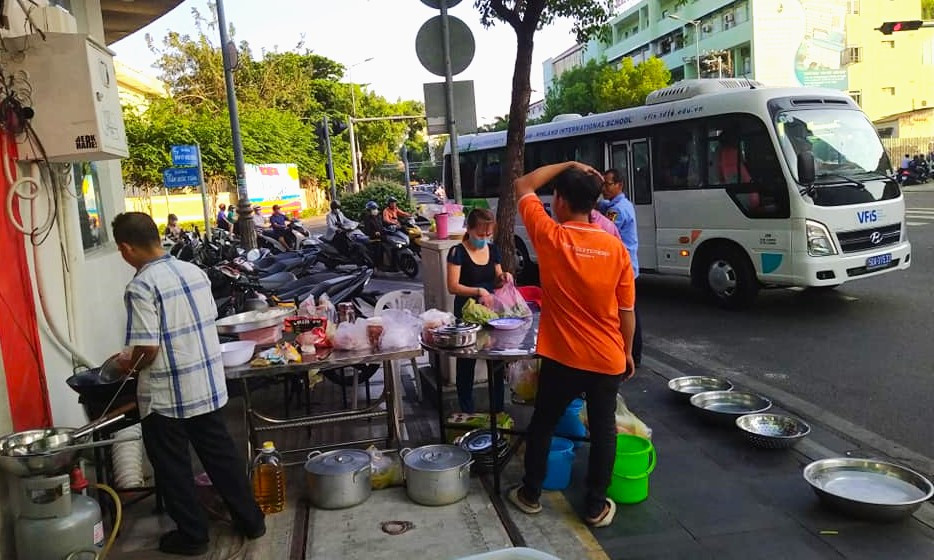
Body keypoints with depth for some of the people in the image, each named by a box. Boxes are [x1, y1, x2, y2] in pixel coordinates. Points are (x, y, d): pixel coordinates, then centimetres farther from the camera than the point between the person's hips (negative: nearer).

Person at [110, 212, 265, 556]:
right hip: (208, 385, 7)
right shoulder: (194, 271, 2)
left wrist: (128, 366, 0)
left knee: (172, 467, 12)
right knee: (220, 453, 18)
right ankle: (250, 520, 28)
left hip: (166, 396, -7)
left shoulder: (141, 286, -19)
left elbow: (147, 348, -22)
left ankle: (192, 536, 24)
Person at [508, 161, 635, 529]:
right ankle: (596, 506, 22)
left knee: (542, 424, 17)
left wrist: (568, 165, 6)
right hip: (608, 359, 2)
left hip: (562, 357, -1)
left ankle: (531, 494, 29)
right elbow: (626, 311, 0)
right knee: (603, 430, 13)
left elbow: (523, 186, 3)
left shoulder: (550, 237, -12)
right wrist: (627, 352, 13)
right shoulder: (615, 248, -6)